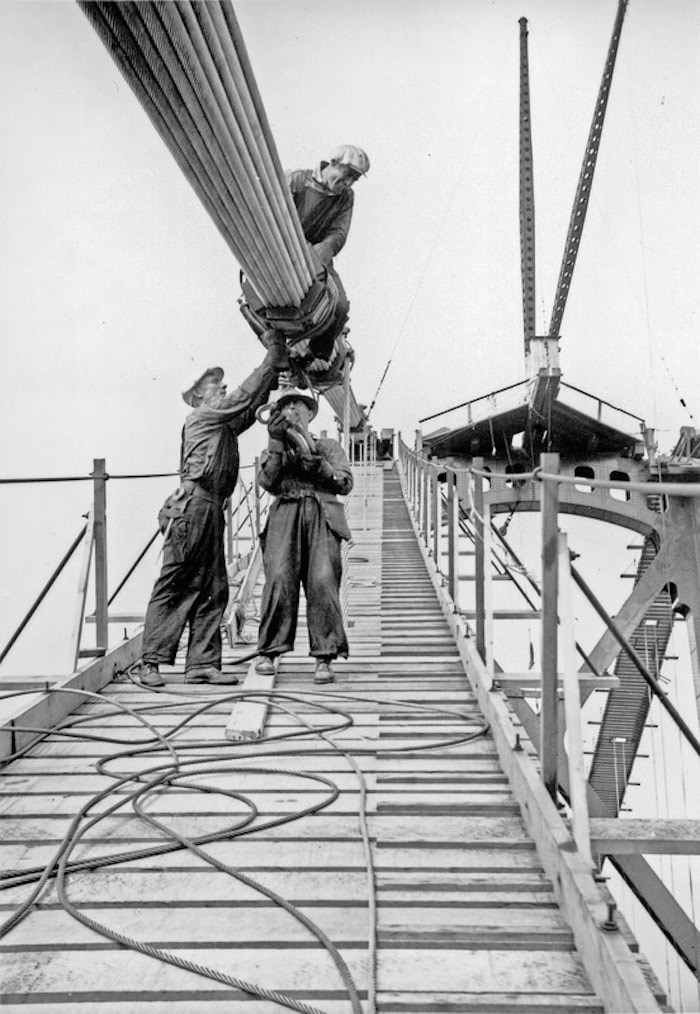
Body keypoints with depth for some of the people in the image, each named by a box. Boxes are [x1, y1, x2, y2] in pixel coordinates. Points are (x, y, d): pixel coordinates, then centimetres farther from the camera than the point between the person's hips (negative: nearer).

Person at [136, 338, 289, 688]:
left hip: (212, 510, 9)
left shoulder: (225, 424, 25)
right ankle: (150, 663, -5)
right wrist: (272, 361, 0)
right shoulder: (201, 416, 2)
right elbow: (243, 398, -5)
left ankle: (202, 664, 6)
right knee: (173, 585, -8)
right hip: (193, 505, -9)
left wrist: (274, 370, 16)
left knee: (213, 589, 5)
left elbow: (251, 407, 26)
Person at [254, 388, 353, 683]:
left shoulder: (329, 447, 26)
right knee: (279, 579, -19)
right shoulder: (272, 451, 27)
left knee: (322, 582, -18)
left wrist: (318, 464, -3)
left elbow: (346, 483, 10)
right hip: (285, 515, 1)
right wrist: (276, 444, -1)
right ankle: (268, 652, -8)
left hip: (322, 517, 0)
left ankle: (324, 658, -13)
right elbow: (267, 481, 5)